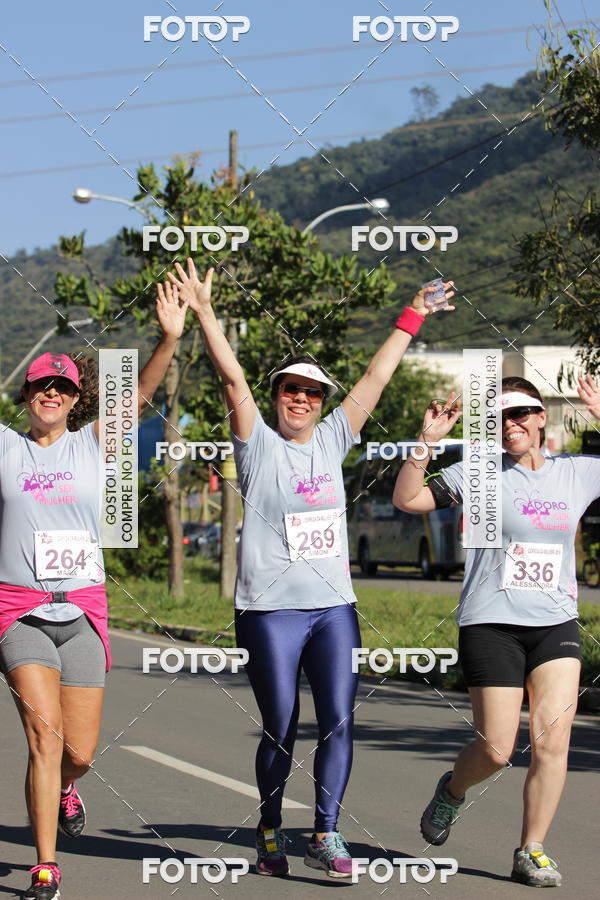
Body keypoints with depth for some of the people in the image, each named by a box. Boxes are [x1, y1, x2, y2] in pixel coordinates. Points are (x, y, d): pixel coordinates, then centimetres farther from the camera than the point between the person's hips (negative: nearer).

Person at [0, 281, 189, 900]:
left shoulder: (92, 444, 6)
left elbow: (141, 393, -4)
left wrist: (169, 339, -19)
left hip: (82, 610, 2)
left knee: (78, 750, 4)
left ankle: (63, 788, 42)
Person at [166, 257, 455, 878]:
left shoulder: (331, 440, 11)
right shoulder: (259, 444, 1)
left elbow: (376, 377, 14)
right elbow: (232, 378, -10)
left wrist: (412, 319, 16)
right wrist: (204, 313, -19)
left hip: (334, 606, 4)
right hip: (269, 610, -4)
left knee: (338, 722, -5)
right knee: (280, 729, 1)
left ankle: (325, 835, 0)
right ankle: (269, 833, 17)